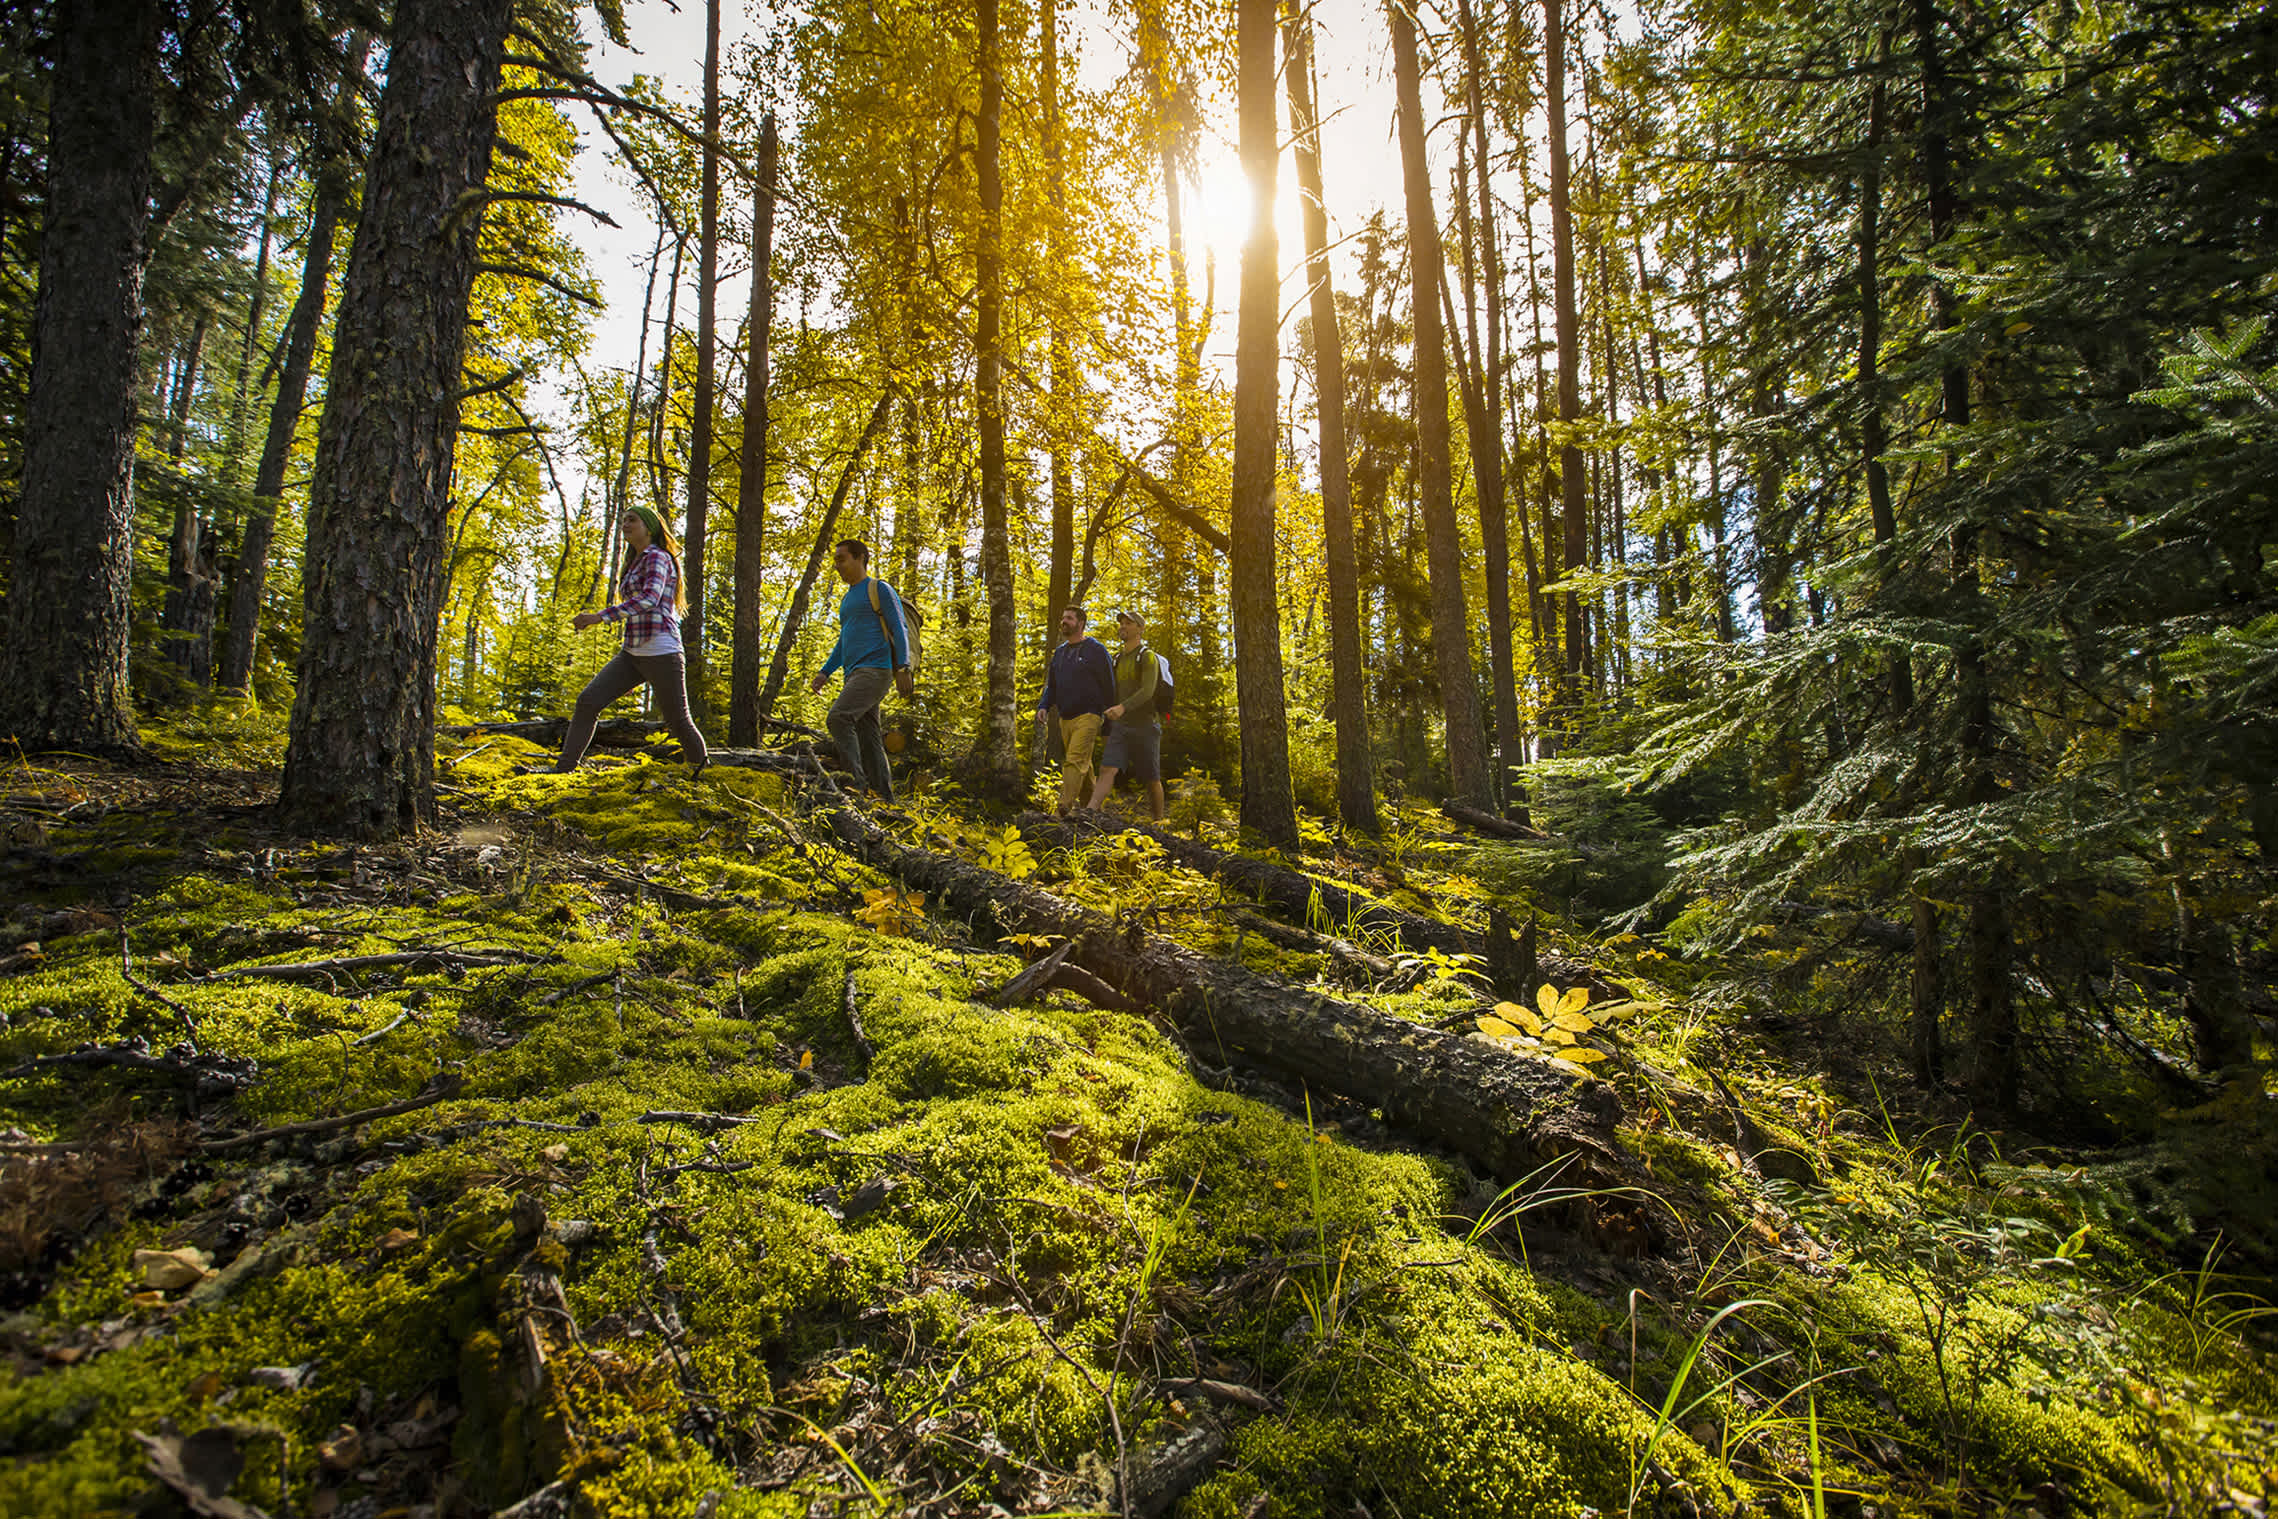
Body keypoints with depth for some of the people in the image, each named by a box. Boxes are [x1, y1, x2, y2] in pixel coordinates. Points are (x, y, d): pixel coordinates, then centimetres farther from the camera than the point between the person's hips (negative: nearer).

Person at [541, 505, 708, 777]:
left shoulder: (657, 557, -8)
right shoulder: (634, 563, 21)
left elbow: (649, 599, -24)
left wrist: (599, 617, -30)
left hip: (661, 653, -8)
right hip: (632, 653, 8)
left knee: (677, 720, 2)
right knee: (588, 700, -6)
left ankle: (702, 770, 23)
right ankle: (563, 769, -6)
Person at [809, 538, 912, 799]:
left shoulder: (879, 589, 3)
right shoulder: (847, 599, 27)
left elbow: (900, 629, -5)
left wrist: (903, 668, -17)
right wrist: (825, 672, 20)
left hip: (875, 669, -8)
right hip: (854, 675, 9)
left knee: (838, 717, -26)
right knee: (867, 740, 3)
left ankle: (855, 782, -28)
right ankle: (885, 796, 3)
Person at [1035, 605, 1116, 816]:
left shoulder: (1095, 650, -4)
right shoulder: (1059, 652, 17)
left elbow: (1108, 684, -4)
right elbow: (1051, 684, 20)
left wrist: (1109, 715, -7)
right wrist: (1044, 706, 2)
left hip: (1088, 715, -7)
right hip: (1065, 718, 7)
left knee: (1075, 761, -18)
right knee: (1084, 765, 12)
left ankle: (1065, 808, -25)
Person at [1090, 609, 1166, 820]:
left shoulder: (1147, 656, -6)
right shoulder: (1117, 659, 16)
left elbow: (1147, 691, -20)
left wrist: (1123, 708, -35)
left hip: (1145, 725, -5)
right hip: (1121, 726, 5)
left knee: (1152, 779, 5)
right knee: (1107, 769, -13)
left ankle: (1159, 822, 22)